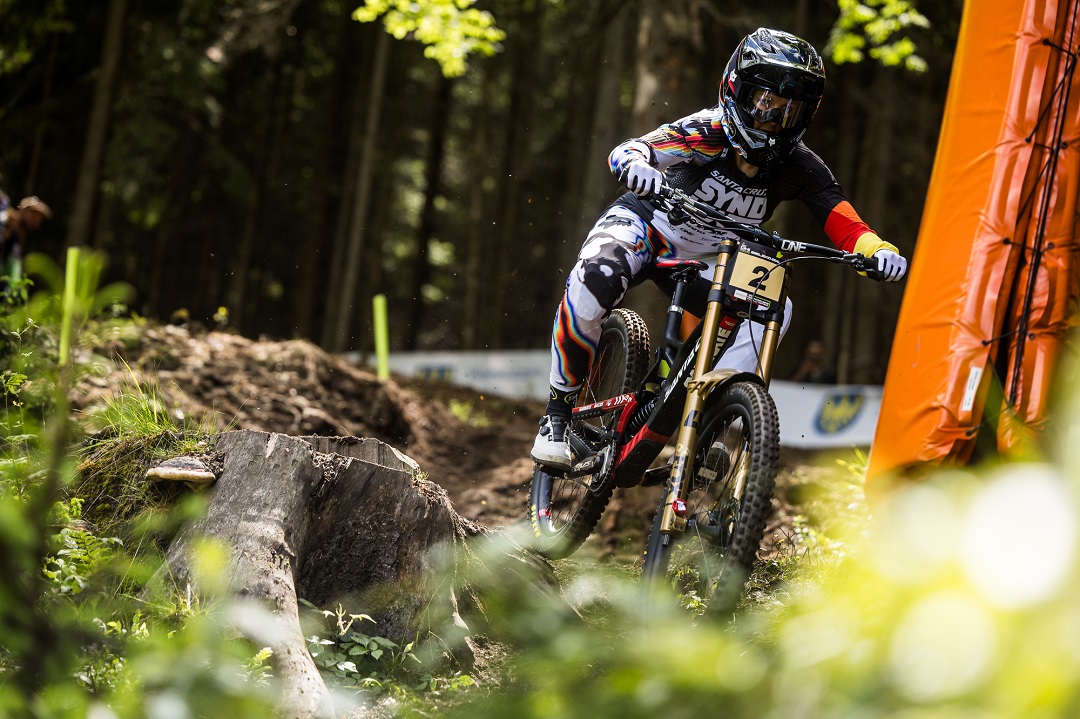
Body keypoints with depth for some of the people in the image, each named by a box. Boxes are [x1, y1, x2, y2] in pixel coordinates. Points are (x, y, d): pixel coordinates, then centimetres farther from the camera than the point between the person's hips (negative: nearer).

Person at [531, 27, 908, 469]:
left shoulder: (799, 167, -13)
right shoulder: (710, 132, -24)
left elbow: (843, 222, -20)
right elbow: (626, 152, -38)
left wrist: (879, 250, -43)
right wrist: (637, 167, -63)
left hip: (706, 262, 4)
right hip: (646, 224, -4)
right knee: (596, 280, -35)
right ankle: (558, 413, -18)